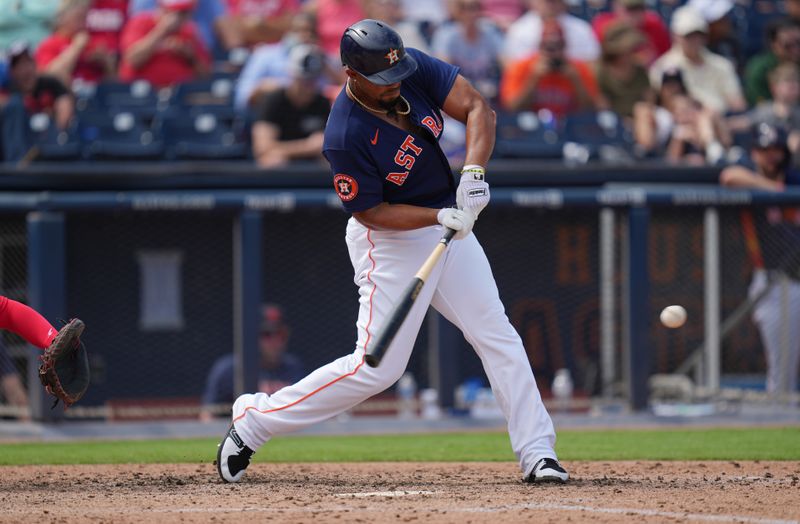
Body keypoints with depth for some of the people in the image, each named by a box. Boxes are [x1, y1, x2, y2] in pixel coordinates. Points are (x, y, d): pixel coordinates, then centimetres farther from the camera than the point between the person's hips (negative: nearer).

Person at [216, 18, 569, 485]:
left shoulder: (416, 68, -13)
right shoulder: (345, 137, -28)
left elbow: (477, 108, -12)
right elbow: (372, 212, -19)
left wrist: (474, 172, -28)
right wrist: (441, 216, -28)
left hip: (449, 227, 7)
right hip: (391, 241, -7)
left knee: (500, 338, 2)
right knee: (377, 367, -8)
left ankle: (537, 454, 6)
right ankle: (254, 419, 5)